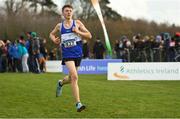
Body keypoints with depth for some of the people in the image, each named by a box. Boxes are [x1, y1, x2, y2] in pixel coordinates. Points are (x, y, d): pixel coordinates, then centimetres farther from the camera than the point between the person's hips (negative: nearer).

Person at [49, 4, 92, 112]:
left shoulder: (77, 23, 4)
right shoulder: (59, 26, 7)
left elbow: (89, 36, 2)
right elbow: (51, 34, 26)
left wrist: (78, 32, -13)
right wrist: (54, 39, 3)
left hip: (78, 53, 2)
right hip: (67, 54, -2)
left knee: (72, 78, 15)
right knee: (74, 76, -20)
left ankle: (61, 83, 52)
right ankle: (78, 103, -21)